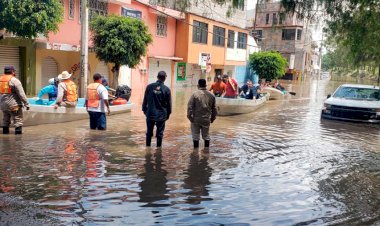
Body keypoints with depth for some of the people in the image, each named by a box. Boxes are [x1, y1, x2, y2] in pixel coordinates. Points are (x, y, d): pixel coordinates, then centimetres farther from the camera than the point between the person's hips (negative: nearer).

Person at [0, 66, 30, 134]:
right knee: (18, 119, 0)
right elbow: (21, 94, -15)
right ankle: (18, 131, -5)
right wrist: (26, 104, -12)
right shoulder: (14, 80, -12)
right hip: (13, 105, -7)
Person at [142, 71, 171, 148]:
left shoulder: (149, 86, -4)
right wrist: (168, 114, 13)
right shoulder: (166, 89, -6)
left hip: (150, 114, 1)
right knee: (159, 134, 7)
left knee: (149, 133, 12)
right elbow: (169, 104, 0)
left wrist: (144, 110, 16)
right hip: (161, 115, -1)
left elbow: (145, 100, 4)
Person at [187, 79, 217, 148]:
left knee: (195, 136, 6)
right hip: (206, 119, 4)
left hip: (196, 119, -3)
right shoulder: (211, 95, 4)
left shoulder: (195, 94, -9)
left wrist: (189, 116, -4)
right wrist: (213, 118, 19)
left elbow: (190, 106, -12)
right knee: (206, 136, 15)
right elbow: (214, 108, 11)